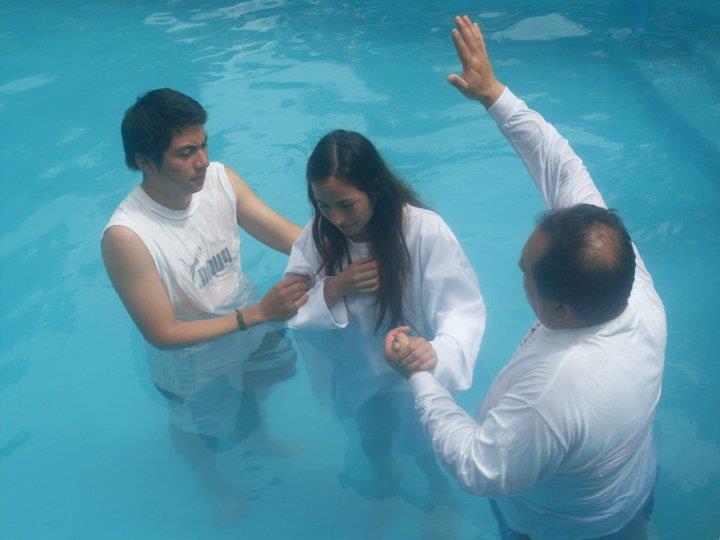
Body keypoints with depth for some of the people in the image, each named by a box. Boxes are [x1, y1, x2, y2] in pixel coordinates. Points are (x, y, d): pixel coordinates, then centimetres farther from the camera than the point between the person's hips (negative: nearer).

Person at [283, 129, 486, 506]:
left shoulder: (425, 230, -31)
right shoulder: (319, 234, -17)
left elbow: (463, 308, -33)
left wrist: (436, 351, -54)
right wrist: (334, 287, -31)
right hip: (355, 380, 4)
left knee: (426, 451, 23)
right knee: (371, 442, 31)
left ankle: (444, 503, 59)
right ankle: (384, 490, 66)